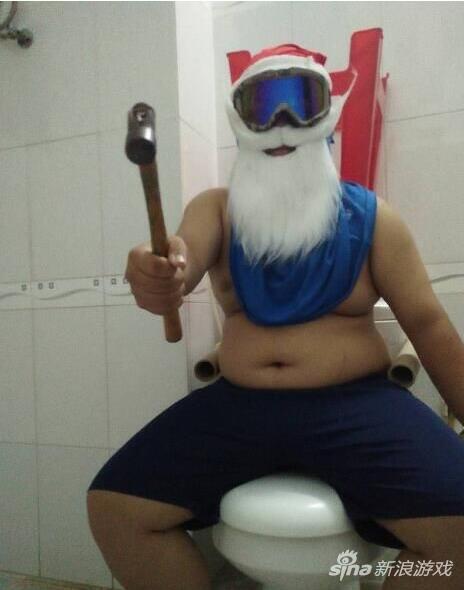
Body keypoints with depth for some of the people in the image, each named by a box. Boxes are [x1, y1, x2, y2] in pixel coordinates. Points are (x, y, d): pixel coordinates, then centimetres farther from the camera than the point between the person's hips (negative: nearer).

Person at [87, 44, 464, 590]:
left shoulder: (371, 216, 5)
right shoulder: (217, 207, 7)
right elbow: (186, 255, -14)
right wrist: (160, 271, -39)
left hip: (356, 404, 0)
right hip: (237, 405, 2)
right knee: (113, 507, -10)